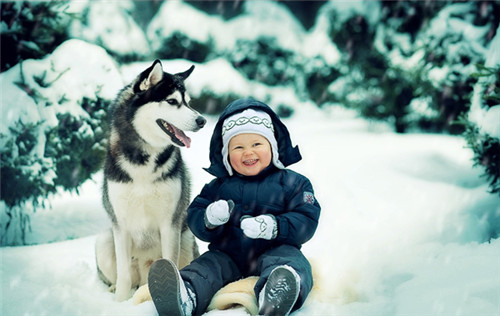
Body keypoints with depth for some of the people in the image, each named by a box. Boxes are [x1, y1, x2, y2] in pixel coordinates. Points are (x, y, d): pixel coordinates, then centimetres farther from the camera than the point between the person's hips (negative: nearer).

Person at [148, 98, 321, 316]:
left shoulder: (292, 183, 6)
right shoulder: (217, 187, 15)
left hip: (274, 251, -3)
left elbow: (307, 219, -3)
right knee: (207, 265, -24)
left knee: (292, 263, -33)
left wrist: (274, 227, -23)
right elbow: (194, 215, 8)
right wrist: (210, 219, -18)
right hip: (227, 255, 3)